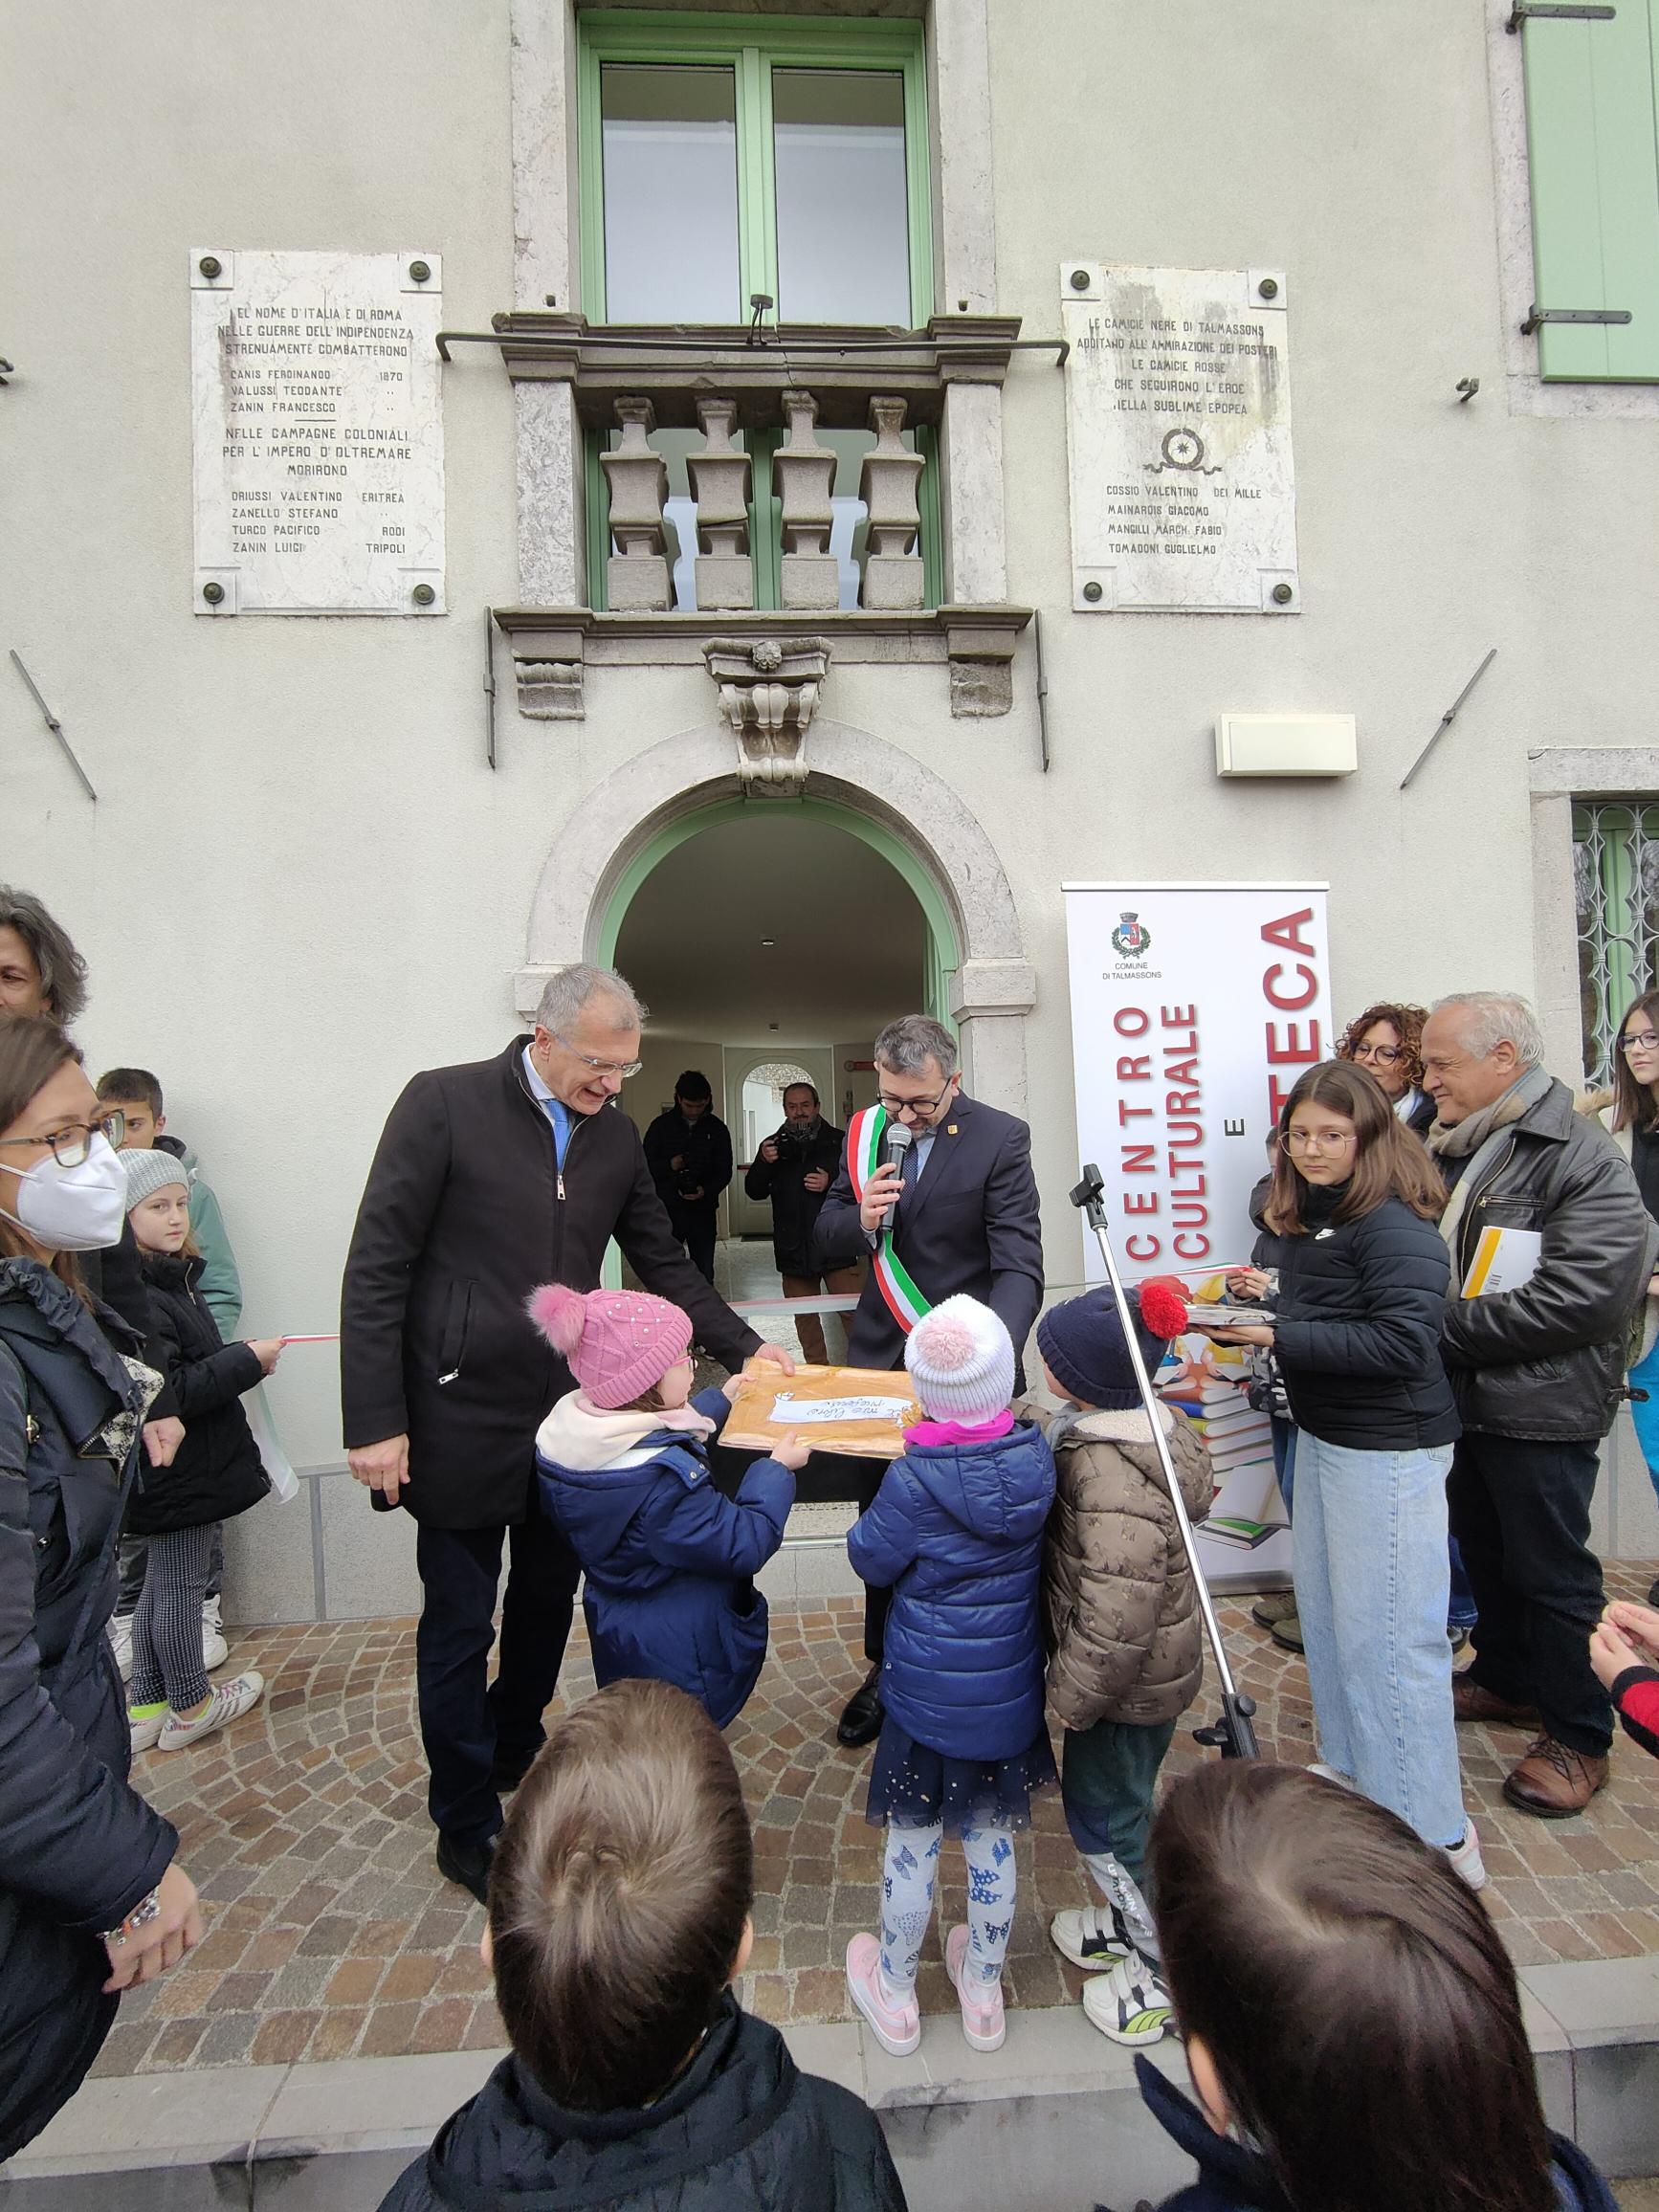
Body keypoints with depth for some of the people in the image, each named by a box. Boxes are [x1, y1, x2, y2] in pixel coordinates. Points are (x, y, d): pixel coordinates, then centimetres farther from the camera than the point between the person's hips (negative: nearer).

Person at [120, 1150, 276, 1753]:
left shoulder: (171, 1277, 7)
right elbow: (166, 1393, -27)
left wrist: (238, 1360, 5)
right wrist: (248, 1361, -22)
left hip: (179, 1472, 10)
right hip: (178, 1474, -10)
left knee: (161, 1585, 20)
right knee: (180, 1588, 8)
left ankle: (145, 1705, 35)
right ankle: (189, 1708, 26)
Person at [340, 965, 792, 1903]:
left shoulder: (617, 1134, 3)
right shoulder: (445, 1102, -14)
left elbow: (662, 1261, 10)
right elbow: (377, 1269, -13)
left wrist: (745, 1346, 1)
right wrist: (375, 1422, -15)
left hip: (567, 1421, 5)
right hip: (462, 1422, -5)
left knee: (549, 1603, 21)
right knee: (460, 1627, 11)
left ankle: (515, 1752, 49)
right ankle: (467, 1826, 34)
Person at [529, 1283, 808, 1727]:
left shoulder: (572, 1425, -10)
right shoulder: (665, 1478, -37)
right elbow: (741, 1548, -27)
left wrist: (719, 1400, 13)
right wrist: (776, 1471, -17)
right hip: (679, 1653, -8)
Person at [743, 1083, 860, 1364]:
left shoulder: (840, 1141, -1)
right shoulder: (774, 1145, 8)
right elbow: (754, 1191, 5)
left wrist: (831, 1183, -17)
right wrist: (763, 1163, -12)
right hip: (794, 1249, 3)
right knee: (805, 1317, 13)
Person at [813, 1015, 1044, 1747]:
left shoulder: (1001, 1138, -13)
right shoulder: (866, 1132, 1)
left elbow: (1020, 1266, -19)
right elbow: (823, 1245, 4)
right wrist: (861, 1220, -19)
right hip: (879, 1357, 4)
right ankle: (886, 1665, 37)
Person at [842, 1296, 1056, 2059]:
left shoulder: (914, 1480, -28)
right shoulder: (1037, 1455, -16)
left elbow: (872, 1560, -13)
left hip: (927, 1696, -4)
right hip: (1011, 1694, 4)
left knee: (913, 1842, 19)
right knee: (992, 1839, 23)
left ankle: (894, 1996, 42)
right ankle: (983, 1992, 45)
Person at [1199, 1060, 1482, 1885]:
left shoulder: (1394, 1222, -18)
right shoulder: (1306, 1216, 9)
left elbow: (1403, 1341, -26)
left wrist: (1277, 1336, -27)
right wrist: (1250, 1318, -1)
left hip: (1387, 1448, -9)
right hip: (1322, 1435, 9)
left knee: (1385, 1635, 0)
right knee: (1324, 1613, 20)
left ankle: (1434, 1839, 18)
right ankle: (1354, 1781, 40)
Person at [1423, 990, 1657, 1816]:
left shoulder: (1582, 1159, -18)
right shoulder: (1457, 1150, 7)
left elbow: (1581, 1297, -26)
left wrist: (1444, 1327, -22)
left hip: (1540, 1409, -7)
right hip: (1464, 1399, 8)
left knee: (1550, 1573, 8)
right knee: (1484, 1554, 22)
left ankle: (1578, 1737, 28)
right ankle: (1505, 1681, 42)